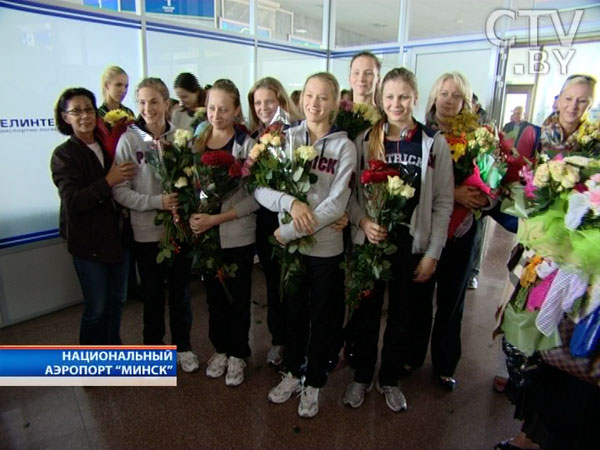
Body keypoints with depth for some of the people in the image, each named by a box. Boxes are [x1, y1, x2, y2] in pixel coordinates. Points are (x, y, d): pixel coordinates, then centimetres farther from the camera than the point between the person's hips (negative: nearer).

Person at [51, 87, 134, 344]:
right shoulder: (63, 155, -7)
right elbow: (72, 201, -19)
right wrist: (108, 182, -23)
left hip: (117, 235, 5)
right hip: (89, 242, -5)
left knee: (116, 301, 16)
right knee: (95, 307, 5)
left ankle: (112, 350, 36)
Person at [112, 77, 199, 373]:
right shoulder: (129, 140, -8)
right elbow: (119, 190, -8)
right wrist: (156, 202, -20)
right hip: (147, 232, -1)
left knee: (180, 291, 16)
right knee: (152, 293, 15)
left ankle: (182, 346, 36)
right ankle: (153, 347, 37)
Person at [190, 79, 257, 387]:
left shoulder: (246, 145, -9)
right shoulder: (198, 142, 6)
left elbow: (254, 197, -13)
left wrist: (216, 219, -19)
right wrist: (192, 216, -8)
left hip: (237, 236, -4)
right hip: (205, 235, 4)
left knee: (238, 297, 10)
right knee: (214, 294, 16)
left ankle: (237, 354, 29)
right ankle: (220, 348, 36)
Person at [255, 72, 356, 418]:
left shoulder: (344, 147, -8)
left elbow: (336, 205, -17)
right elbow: (260, 189, -6)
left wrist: (287, 232, -18)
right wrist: (290, 202, -26)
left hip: (326, 247, -2)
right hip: (288, 244, 3)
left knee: (322, 318, 14)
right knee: (293, 311, 19)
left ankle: (313, 384, 36)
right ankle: (293, 373, 42)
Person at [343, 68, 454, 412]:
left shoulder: (434, 143, -3)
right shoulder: (365, 140, 1)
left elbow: (443, 203, -2)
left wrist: (432, 253, -5)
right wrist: (363, 221, -14)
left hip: (412, 245, 0)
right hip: (369, 241, 1)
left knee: (404, 317, 13)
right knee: (366, 313, 12)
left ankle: (390, 379, 37)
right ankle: (362, 377, 35)